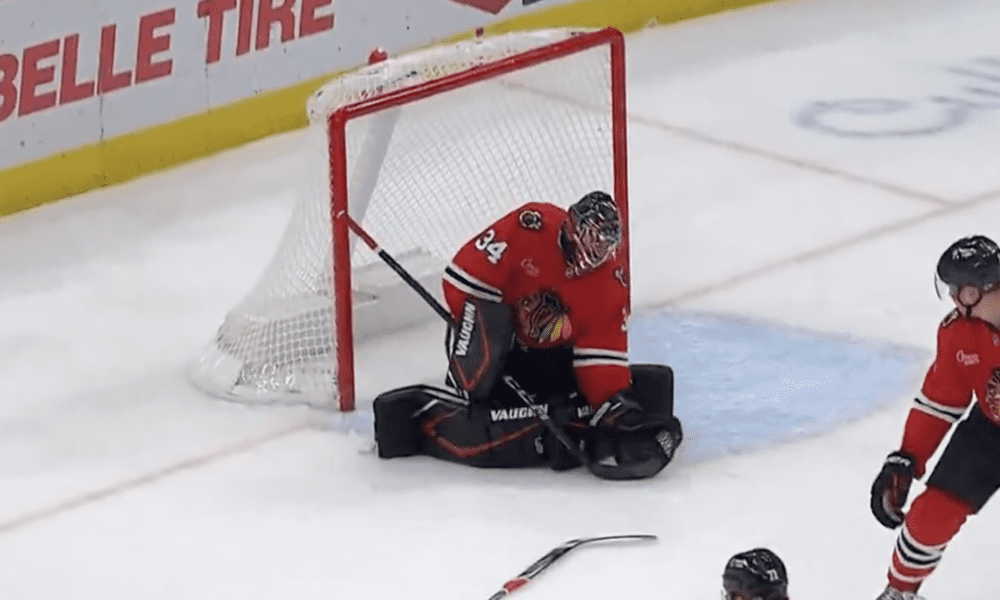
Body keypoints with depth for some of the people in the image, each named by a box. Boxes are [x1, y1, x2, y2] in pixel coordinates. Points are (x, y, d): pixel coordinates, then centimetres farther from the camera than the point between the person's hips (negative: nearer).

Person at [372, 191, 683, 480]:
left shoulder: (612, 274, -12)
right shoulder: (528, 227, -25)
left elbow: (602, 348, -12)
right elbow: (466, 275, -23)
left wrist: (615, 402, -24)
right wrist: (478, 325, -29)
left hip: (552, 353, 5)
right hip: (496, 334, -5)